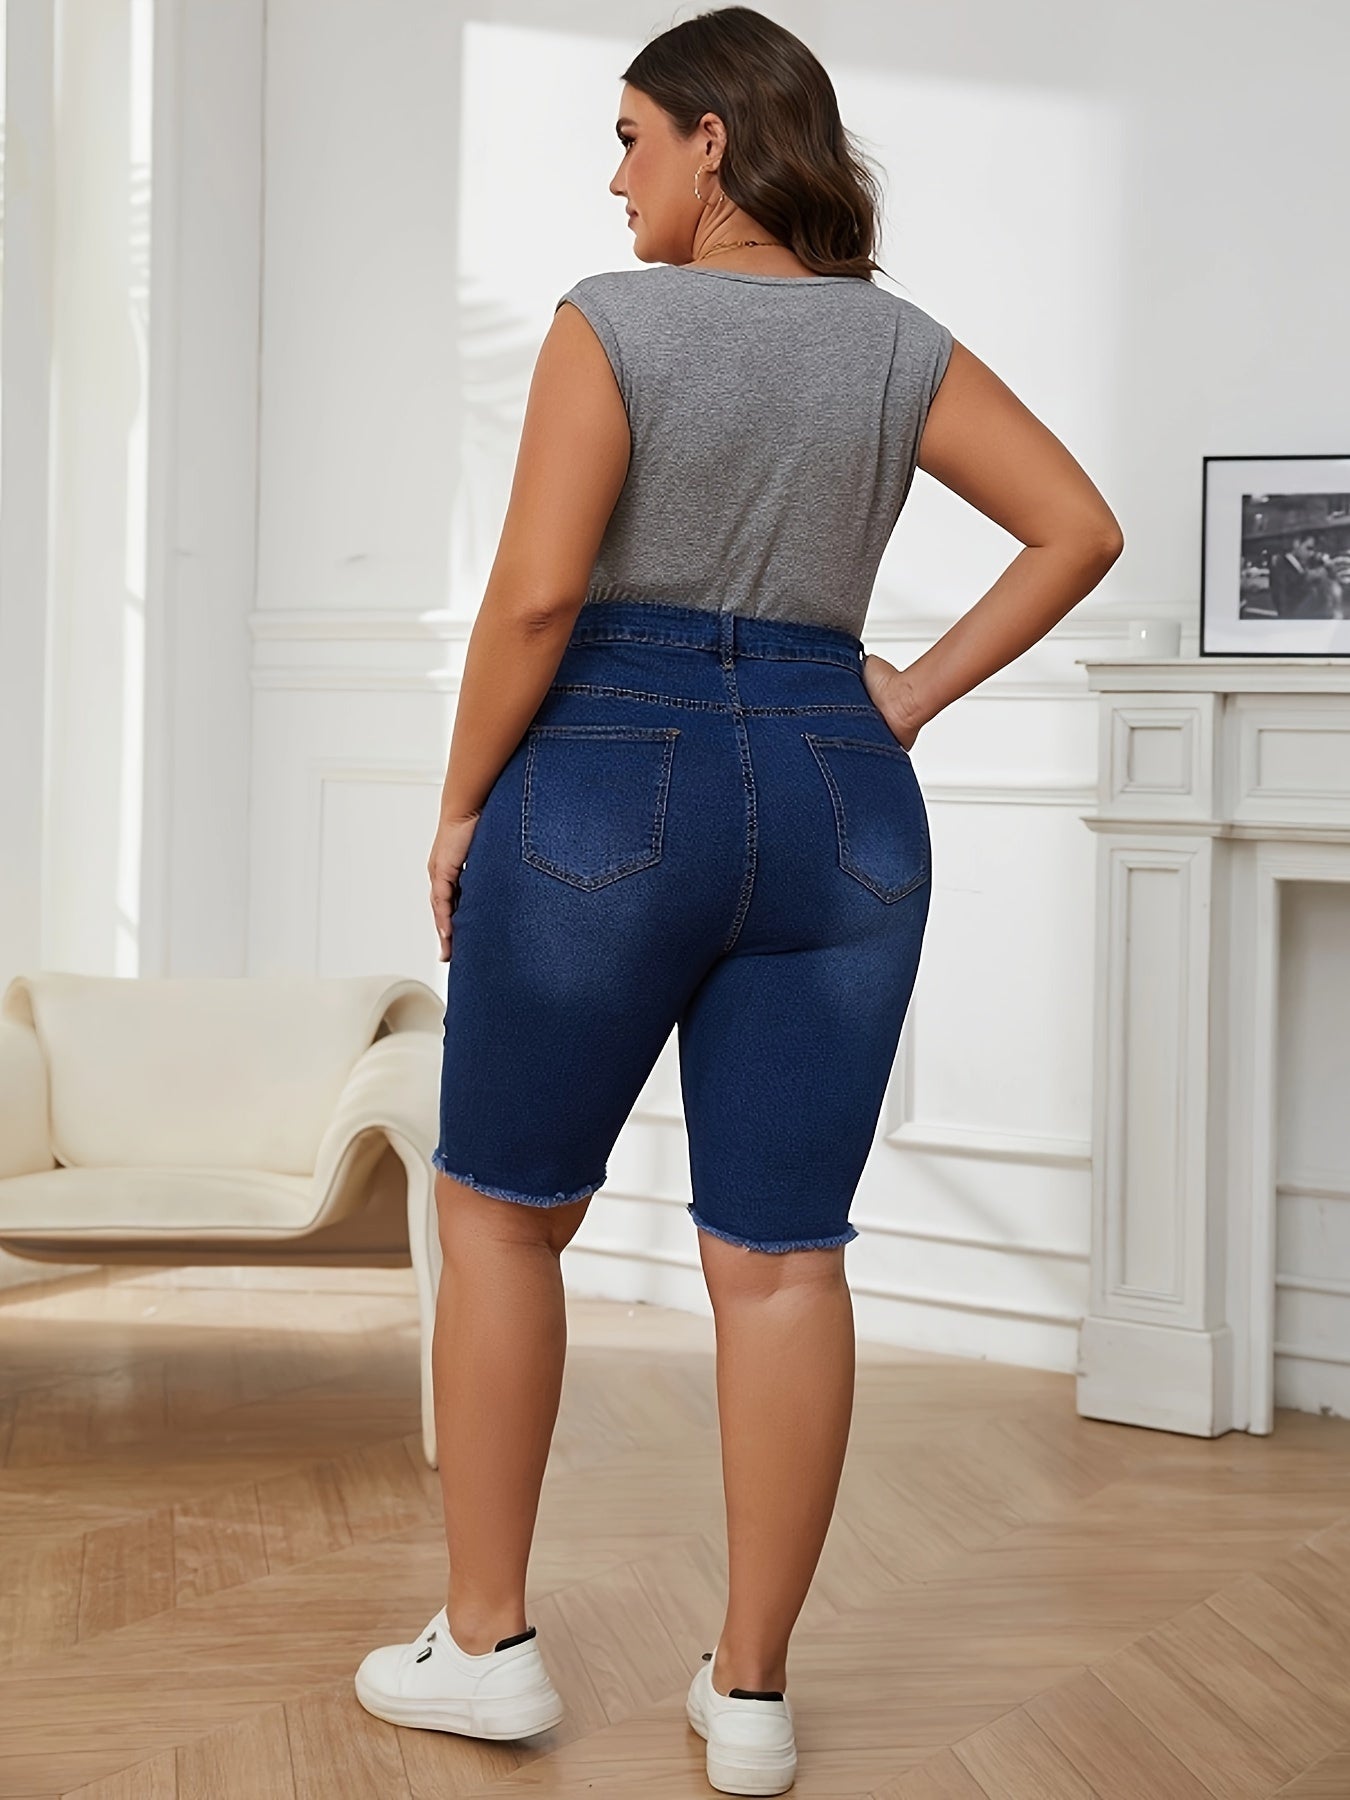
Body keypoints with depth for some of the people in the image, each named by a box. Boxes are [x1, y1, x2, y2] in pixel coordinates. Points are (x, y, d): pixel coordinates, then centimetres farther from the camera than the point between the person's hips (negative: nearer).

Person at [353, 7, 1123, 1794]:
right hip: (838, 806, 4)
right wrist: (916, 695, 7)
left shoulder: (612, 320, -7)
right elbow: (1082, 528, 5)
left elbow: (537, 591, -14)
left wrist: (462, 806, -3)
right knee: (783, 1257, 6)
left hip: (610, 790, -4)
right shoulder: (901, 346, 7)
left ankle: (487, 1643, 16)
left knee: (500, 1213, 13)